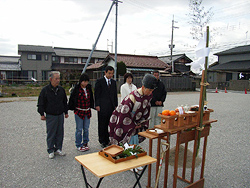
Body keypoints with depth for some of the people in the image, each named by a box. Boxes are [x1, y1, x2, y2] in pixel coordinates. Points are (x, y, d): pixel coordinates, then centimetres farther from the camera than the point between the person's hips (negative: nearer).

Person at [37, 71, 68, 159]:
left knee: (60, 133, 10)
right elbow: (41, 103, -2)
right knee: (51, 134, 3)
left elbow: (65, 102, 16)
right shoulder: (45, 90, -6)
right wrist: (42, 114, -4)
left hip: (60, 115, 4)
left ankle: (58, 149, 24)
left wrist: (66, 112, 16)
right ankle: (51, 151, 17)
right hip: (50, 116, -4)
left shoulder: (61, 89, 6)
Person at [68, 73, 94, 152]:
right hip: (79, 111, -4)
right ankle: (78, 145, 15)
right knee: (79, 129, 2)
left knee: (86, 128, 12)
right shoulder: (76, 89, -10)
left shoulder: (89, 88, 4)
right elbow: (72, 99, -5)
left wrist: (91, 106, 16)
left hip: (87, 111, 4)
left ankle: (85, 143, 27)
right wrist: (72, 108, -5)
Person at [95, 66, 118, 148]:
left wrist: (116, 105, 10)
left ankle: (107, 140, 20)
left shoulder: (113, 82, 14)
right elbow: (96, 94, -4)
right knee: (102, 125, 4)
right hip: (102, 107, -4)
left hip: (111, 107, 5)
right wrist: (97, 105, -11)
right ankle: (102, 141, 17)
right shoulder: (99, 81, -1)